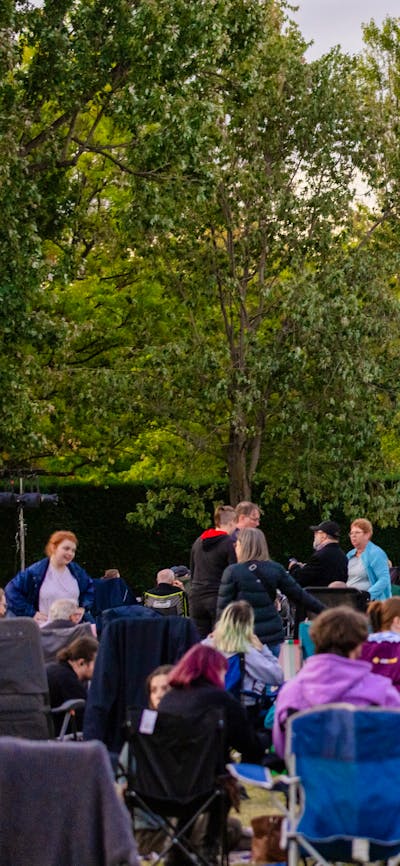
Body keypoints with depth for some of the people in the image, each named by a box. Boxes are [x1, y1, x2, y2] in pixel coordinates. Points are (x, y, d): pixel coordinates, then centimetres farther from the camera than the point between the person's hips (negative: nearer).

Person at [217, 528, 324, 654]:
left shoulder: (232, 572, -8)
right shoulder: (275, 569, 3)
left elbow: (223, 606, -6)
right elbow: (299, 595, 6)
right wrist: (323, 609, 16)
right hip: (272, 635, 4)